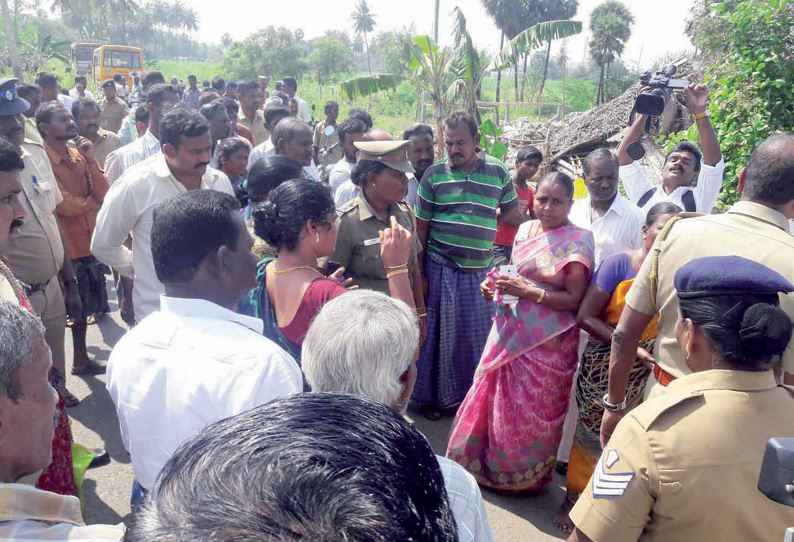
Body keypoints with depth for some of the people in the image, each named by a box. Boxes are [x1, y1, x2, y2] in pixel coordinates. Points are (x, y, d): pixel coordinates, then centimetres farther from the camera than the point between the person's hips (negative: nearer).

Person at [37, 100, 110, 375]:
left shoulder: (78, 155, 6)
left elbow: (103, 194, -3)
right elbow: (65, 205, -20)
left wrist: (90, 159, -12)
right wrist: (92, 201, -2)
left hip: (87, 242, 7)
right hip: (63, 247, -6)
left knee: (82, 305, 18)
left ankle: (81, 359, 34)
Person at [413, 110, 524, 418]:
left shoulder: (497, 172, 4)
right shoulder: (434, 174, 1)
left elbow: (511, 212, 17)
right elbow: (421, 225, 3)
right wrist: (419, 271, 0)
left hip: (480, 270, 1)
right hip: (440, 267, -1)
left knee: (477, 334, 9)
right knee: (440, 333, 7)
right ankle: (433, 396, 23)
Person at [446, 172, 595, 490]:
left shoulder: (577, 241, -11)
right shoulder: (525, 229, 8)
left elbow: (574, 299, -15)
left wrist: (527, 291, -22)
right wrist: (495, 286, 0)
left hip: (546, 342, -6)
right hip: (510, 331, 6)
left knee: (529, 411, 6)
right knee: (496, 399, 14)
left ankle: (526, 475, 29)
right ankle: (484, 464, 34)